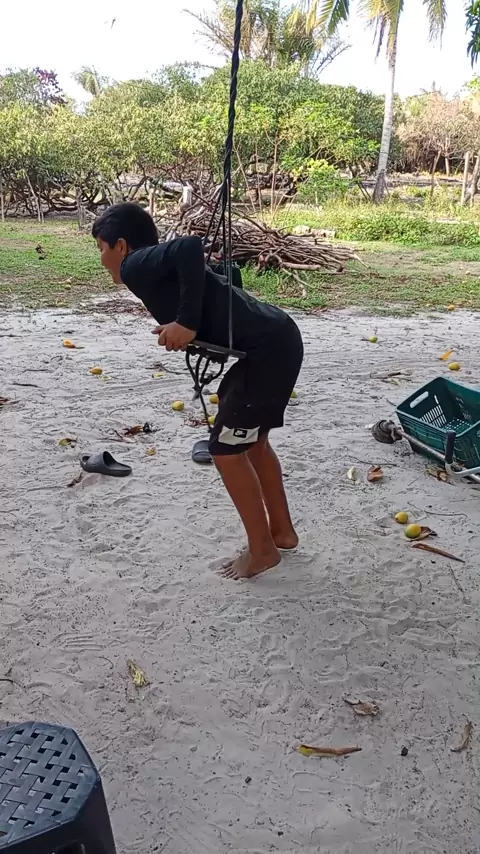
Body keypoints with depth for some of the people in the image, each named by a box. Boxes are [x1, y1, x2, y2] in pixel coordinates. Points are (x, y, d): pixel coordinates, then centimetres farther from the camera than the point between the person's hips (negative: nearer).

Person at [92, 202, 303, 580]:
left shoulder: (136, 266, -6)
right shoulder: (157, 268, 21)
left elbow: (190, 247, -24)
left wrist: (187, 323, -22)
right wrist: (178, 328, 10)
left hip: (267, 349, -10)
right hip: (278, 339, 10)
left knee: (227, 449, 3)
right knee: (252, 440, 23)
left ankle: (262, 550, 17)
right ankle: (282, 531, 35)